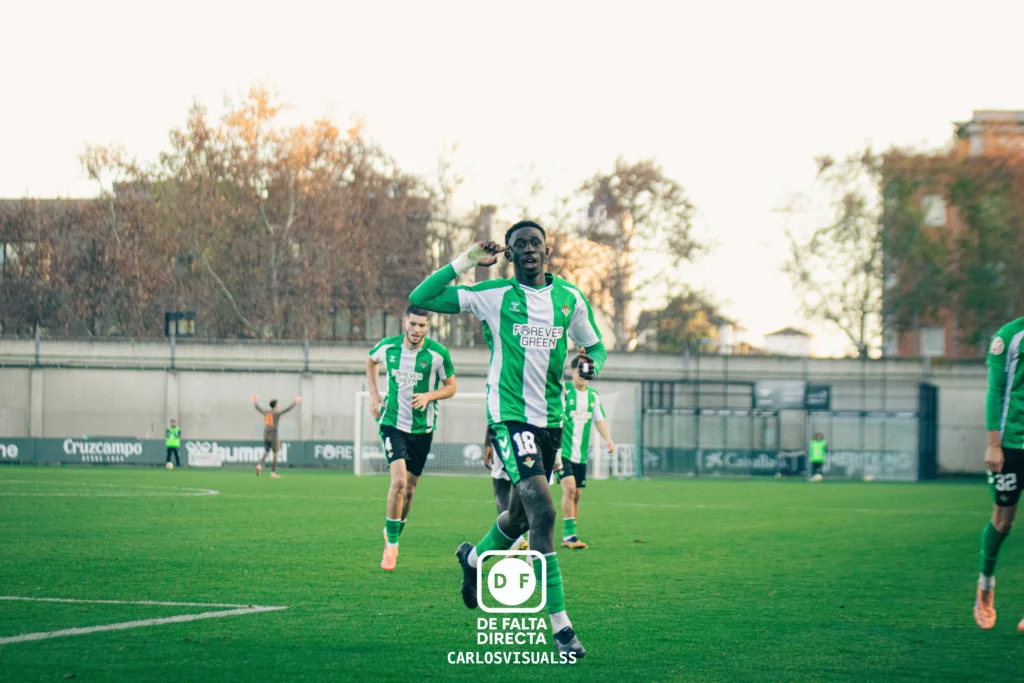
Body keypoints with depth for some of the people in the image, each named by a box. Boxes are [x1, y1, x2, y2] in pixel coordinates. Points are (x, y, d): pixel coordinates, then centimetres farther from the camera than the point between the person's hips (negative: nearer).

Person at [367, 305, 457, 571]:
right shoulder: (387, 347, -5)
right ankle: (391, 545, -10)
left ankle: (393, 534, 35)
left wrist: (429, 395, -17)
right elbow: (371, 361, 19)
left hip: (423, 427, 1)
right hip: (392, 422, -1)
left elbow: (451, 387, 3)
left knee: (409, 488, 10)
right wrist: (374, 394, 8)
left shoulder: (438, 353, -10)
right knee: (399, 479, -20)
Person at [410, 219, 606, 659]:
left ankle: (474, 557, 53)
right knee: (542, 510, -21)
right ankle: (560, 625, -20)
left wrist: (590, 362, -3)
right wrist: (466, 261, -11)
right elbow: (419, 300, -7)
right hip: (510, 417, -5)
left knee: (520, 516, 18)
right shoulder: (493, 296, -4)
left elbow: (594, 345, 20)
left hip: (550, 420, 5)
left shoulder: (570, 299, 7)